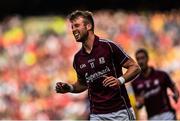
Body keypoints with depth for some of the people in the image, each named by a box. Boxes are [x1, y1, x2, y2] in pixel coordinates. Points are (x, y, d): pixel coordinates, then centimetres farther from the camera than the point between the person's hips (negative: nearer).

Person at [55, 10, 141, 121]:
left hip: (119, 111, -4)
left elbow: (135, 67, -5)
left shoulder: (108, 46, -7)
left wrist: (120, 80, -21)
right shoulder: (78, 58, 9)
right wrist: (70, 88, 5)